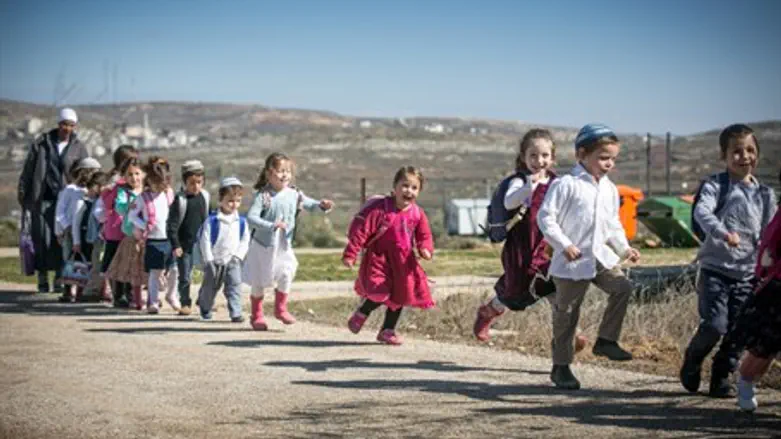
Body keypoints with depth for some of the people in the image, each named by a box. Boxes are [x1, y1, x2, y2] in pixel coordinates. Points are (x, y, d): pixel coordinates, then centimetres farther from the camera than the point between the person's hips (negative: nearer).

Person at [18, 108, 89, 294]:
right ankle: (43, 278, 9)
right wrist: (22, 192, 6)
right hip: (42, 199, 0)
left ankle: (59, 278, 7)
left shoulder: (79, 148, 5)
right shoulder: (41, 143, 5)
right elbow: (28, 169, 8)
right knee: (42, 239, -1)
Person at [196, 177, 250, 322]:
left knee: (235, 286, -14)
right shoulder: (212, 221, -11)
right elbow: (205, 241, -10)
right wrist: (209, 261, -12)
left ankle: (236, 313, -13)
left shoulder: (242, 222, -1)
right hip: (214, 261, -1)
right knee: (210, 288, 14)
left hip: (232, 262, 1)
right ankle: (205, 310, 39)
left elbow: (245, 241, 4)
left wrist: (237, 256, -6)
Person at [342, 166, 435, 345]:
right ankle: (360, 314, 16)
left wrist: (425, 249, -18)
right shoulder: (380, 208, -18)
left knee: (400, 295, 11)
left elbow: (424, 235, 6)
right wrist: (350, 254, -18)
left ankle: (387, 331, 27)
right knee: (380, 293, -16)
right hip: (378, 258, -6)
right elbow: (360, 229, -17)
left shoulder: (417, 213, -2)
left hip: (403, 261, 6)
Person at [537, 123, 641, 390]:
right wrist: (564, 245, -19)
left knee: (622, 288, -17)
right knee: (566, 313, 2)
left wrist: (624, 249, 8)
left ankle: (606, 340, -1)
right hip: (572, 261, -6)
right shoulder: (566, 185, -11)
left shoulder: (610, 189, 11)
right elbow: (545, 217, -13)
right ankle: (561, 367, 15)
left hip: (601, 257, 6)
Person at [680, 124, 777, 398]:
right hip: (715, 269, -4)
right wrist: (722, 232, -41)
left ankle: (721, 378, 17)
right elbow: (702, 212, -22)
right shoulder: (715, 187, -3)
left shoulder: (765, 195, 10)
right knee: (715, 325, -14)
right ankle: (691, 363, 13)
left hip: (747, 274, 4)